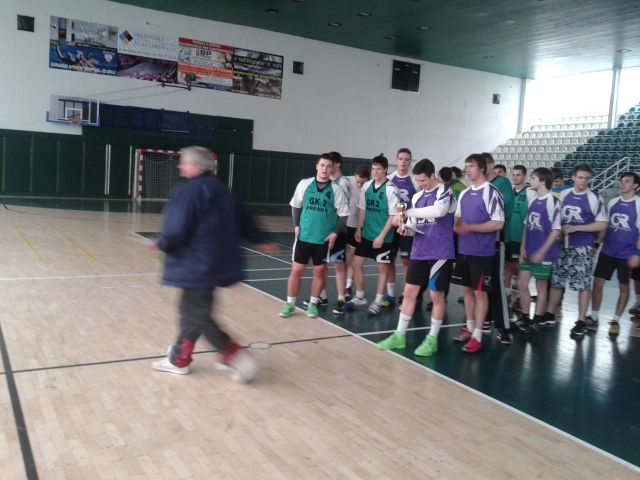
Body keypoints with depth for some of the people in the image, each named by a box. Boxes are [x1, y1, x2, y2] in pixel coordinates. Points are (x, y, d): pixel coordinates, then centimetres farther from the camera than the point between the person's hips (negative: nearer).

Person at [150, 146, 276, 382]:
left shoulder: (190, 190, -15)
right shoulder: (219, 188, 13)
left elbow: (176, 230, -19)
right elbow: (241, 219, 18)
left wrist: (160, 243, 1)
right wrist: (260, 241, 28)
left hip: (198, 265, -9)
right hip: (216, 262, 10)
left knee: (197, 314, -1)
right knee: (190, 310, 16)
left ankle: (236, 356, -3)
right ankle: (179, 359, 26)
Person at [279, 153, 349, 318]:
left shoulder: (336, 189, -5)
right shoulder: (304, 184, -1)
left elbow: (343, 214, -1)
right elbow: (296, 206, 11)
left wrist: (335, 233, -9)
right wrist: (296, 225, 3)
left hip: (324, 238, -1)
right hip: (304, 235, 1)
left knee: (319, 271, 8)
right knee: (296, 270, 4)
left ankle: (313, 304, 23)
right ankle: (290, 304, 16)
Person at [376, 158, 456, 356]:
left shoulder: (445, 191, -9)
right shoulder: (417, 196, 12)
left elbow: (439, 210, -30)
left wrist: (407, 212, -26)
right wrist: (407, 228, -7)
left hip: (440, 253, -6)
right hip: (419, 252, 6)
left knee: (436, 295, 3)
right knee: (409, 292, 6)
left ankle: (432, 339, 14)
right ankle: (399, 335, 15)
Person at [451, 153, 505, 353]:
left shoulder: (491, 192, -11)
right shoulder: (464, 194, 12)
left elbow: (498, 224, -16)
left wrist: (470, 228, -19)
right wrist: (456, 227, -2)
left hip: (482, 252, -7)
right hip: (464, 250, 7)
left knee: (480, 292, -1)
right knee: (467, 289, 13)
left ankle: (477, 337, 5)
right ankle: (469, 328, 26)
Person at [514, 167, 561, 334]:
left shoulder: (552, 202, -14)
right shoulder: (533, 200, 8)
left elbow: (556, 230, -15)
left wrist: (541, 252, -16)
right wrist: (523, 248, 6)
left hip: (543, 254, -7)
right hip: (528, 252, 7)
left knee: (541, 287, 7)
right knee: (522, 284, 9)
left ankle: (538, 321, 19)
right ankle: (524, 318, 23)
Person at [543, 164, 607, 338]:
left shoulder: (595, 199, -5)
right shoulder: (562, 195, 6)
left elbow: (602, 225, -8)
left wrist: (575, 228, -14)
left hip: (582, 248, -4)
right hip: (562, 245, 4)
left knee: (583, 284, -1)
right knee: (556, 281, 9)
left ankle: (581, 322, 7)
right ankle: (550, 315, 22)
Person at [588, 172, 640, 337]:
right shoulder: (612, 202, 6)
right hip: (607, 251, 3)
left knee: (624, 287, 7)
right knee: (597, 283, 0)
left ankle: (615, 321, 18)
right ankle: (594, 318, 11)